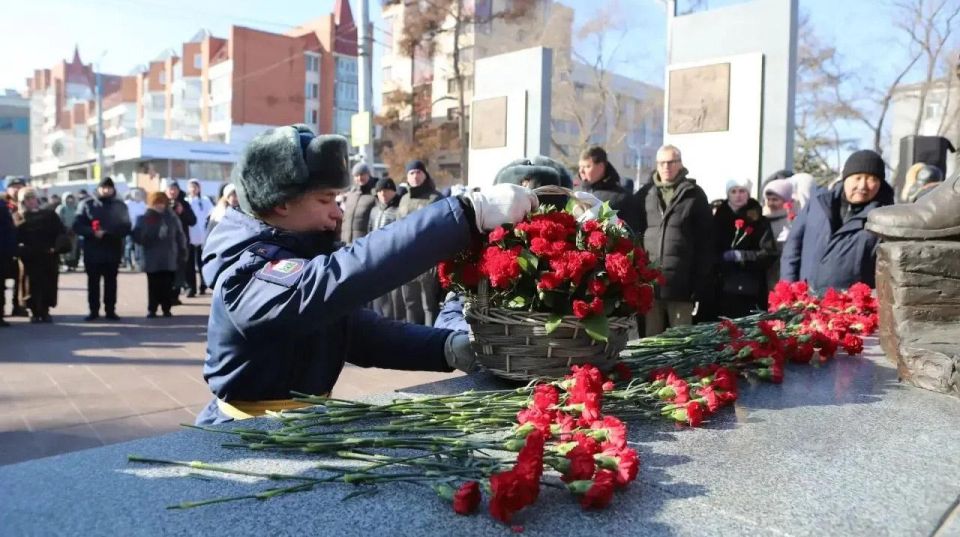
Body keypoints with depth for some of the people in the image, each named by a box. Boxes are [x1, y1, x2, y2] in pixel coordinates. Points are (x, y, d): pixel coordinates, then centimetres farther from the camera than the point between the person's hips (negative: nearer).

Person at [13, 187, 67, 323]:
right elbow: (15, 238, -3)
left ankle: (45, 311, 14)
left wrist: (57, 247, -9)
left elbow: (61, 232, 3)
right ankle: (34, 312, 8)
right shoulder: (20, 219, 8)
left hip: (49, 256, 1)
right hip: (30, 258, -1)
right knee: (32, 285, -2)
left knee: (48, 284, 2)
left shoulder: (49, 215, 10)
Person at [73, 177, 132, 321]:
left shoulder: (120, 206, 7)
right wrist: (93, 232, -19)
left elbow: (126, 228, 0)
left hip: (113, 251, 1)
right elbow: (77, 226, -2)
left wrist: (108, 233, -16)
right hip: (92, 251, -1)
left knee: (111, 282, 6)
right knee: (93, 282, 4)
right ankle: (93, 311, 11)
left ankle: (110, 310, 12)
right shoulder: (88, 204, 4)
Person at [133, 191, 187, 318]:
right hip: (152, 260, -1)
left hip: (169, 259, 1)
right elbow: (137, 236, -4)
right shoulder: (144, 218, 1)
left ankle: (166, 309, 15)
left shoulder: (171, 217, 5)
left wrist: (182, 252, 3)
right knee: (154, 286, 1)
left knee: (167, 286, 5)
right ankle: (151, 310, 10)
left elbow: (180, 235, 7)